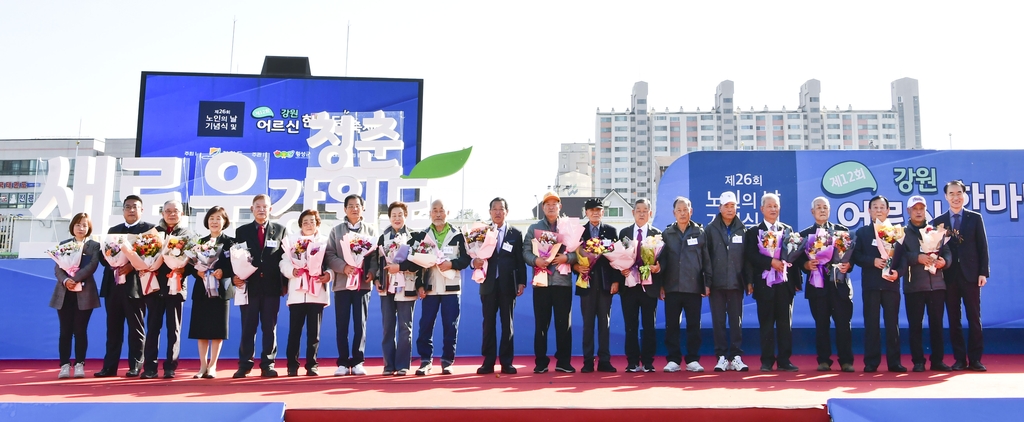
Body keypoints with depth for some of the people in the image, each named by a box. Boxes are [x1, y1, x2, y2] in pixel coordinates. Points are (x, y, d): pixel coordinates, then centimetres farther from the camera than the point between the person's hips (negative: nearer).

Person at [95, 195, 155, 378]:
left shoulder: (149, 228, 3)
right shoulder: (113, 230, 20)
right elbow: (103, 256, 12)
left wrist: (132, 266, -18)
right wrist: (114, 265, -9)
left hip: (134, 285, -5)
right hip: (113, 285, 5)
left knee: (136, 328, 1)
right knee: (113, 327, 7)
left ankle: (135, 366, 5)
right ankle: (110, 366, 11)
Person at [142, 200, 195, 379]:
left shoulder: (189, 234, 7)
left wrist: (183, 269, -19)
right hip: (155, 284, 1)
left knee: (174, 327, 3)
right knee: (153, 326, 3)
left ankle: (170, 366, 8)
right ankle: (150, 367, 7)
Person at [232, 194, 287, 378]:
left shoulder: (280, 230, 8)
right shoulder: (242, 231, 9)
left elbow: (284, 257, 5)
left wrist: (285, 282, 0)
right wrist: (235, 276, -10)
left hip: (272, 286, 0)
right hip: (249, 285, 0)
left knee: (270, 327, 4)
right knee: (248, 327, 3)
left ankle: (268, 365, 10)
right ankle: (244, 365, 10)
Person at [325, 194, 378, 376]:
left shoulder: (371, 230, 9)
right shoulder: (336, 230, 8)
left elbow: (376, 255, 5)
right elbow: (329, 255, 0)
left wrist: (372, 272, -12)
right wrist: (343, 267, -16)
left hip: (363, 283, 0)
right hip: (342, 282, 0)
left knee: (360, 324, 2)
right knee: (342, 325, 2)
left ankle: (357, 362, 8)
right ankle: (343, 363, 9)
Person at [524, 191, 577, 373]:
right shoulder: (534, 227, 10)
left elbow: (577, 251, 2)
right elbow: (526, 251, 3)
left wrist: (566, 258, -16)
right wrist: (535, 260, -15)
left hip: (563, 281, 0)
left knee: (564, 323, 3)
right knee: (541, 323, 3)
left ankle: (563, 361, 11)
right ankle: (541, 361, 11)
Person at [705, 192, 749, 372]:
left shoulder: (742, 229, 6)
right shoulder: (711, 229, 3)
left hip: (736, 283, 1)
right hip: (716, 283, 0)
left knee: (736, 321, 4)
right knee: (718, 321, 3)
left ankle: (736, 357, 10)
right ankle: (722, 357, 9)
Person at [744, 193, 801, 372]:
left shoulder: (788, 230, 13)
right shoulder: (753, 232, 6)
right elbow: (751, 256, -6)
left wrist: (796, 281, 3)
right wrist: (771, 262, -17)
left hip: (785, 284, 2)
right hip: (764, 283, -2)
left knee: (785, 324, 3)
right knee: (766, 324, 2)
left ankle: (784, 360, 8)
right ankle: (767, 361, 7)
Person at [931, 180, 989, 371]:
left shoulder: (975, 218, 6)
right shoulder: (938, 221, 7)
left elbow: (983, 247, 3)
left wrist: (983, 272, -4)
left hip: (970, 275, -1)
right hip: (949, 276, 1)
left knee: (974, 318, 2)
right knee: (954, 320, 4)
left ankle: (975, 359, 9)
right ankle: (960, 359, 10)